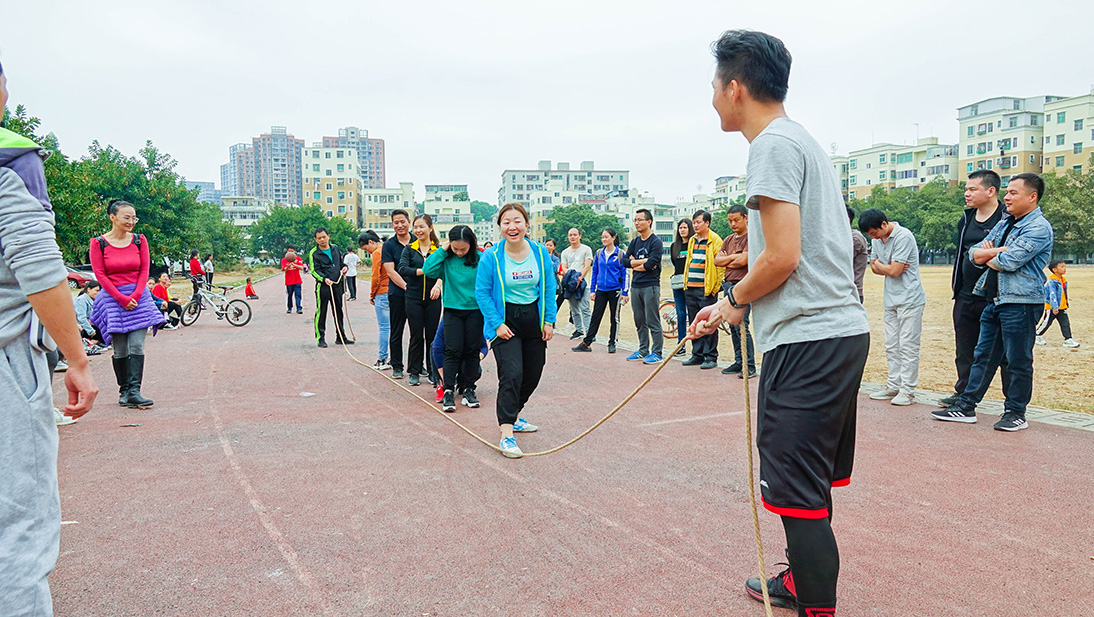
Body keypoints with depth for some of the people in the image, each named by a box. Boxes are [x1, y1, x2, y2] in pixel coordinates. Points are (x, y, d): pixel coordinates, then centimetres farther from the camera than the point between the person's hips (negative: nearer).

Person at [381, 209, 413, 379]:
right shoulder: (389, 245, 1)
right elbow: (390, 271, -7)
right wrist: (406, 287, -18)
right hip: (397, 294, -1)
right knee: (396, 332, 6)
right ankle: (396, 366, 18)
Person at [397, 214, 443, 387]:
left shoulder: (438, 249, 5)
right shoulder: (409, 249, 5)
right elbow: (402, 269, -10)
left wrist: (438, 284, -27)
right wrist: (425, 271, -18)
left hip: (433, 298, 0)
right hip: (413, 298, 0)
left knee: (432, 335, 4)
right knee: (416, 335, 5)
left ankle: (433, 372, 15)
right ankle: (415, 372, 16)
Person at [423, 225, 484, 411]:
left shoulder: (479, 259, -5)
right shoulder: (446, 259, -2)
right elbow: (428, 270, -15)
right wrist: (442, 250, -12)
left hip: (475, 310, 0)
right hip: (453, 310, 0)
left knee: (472, 351, 8)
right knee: (453, 350, -4)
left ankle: (468, 389, 18)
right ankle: (449, 390, 0)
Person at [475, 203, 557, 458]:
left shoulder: (540, 252, -1)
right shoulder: (491, 257, -11)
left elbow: (549, 288, 6)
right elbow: (482, 293, -7)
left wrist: (549, 320, 1)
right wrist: (497, 323, -13)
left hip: (533, 320, 5)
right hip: (506, 320, -5)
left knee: (532, 374, 12)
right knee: (511, 375, -16)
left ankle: (512, 417, 35)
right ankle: (507, 435, -13)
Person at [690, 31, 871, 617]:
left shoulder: (773, 144, -11)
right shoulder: (804, 140, 20)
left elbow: (783, 258, -19)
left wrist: (734, 298, -1)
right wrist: (731, 304, 22)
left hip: (807, 342, -11)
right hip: (843, 329, 11)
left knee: (798, 495, -4)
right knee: (813, 484, 22)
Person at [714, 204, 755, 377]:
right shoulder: (728, 240, 19)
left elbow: (743, 260, -16)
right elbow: (716, 260, 10)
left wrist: (726, 262, 0)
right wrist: (733, 257, -4)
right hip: (728, 285, 8)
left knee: (741, 325, -12)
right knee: (733, 327, 10)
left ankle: (749, 365, -6)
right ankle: (739, 362, 17)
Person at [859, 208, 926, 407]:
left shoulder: (903, 237, -17)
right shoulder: (877, 239, 9)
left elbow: (894, 271, -20)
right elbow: (874, 268, 13)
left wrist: (879, 264, 0)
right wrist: (890, 267, -7)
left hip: (909, 299, -8)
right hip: (891, 300, 8)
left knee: (908, 346, -5)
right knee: (891, 346, 11)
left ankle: (907, 390, 0)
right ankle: (893, 387, 19)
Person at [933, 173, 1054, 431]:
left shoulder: (1039, 228, -10)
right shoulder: (1004, 224, 17)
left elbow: (1009, 261, -21)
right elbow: (975, 254, 10)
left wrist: (987, 256, -1)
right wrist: (999, 250, -10)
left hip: (1020, 303, -8)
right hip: (994, 301, 8)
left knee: (1018, 361, 2)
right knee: (983, 355, 11)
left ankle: (1016, 413, 13)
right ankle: (966, 406, 16)